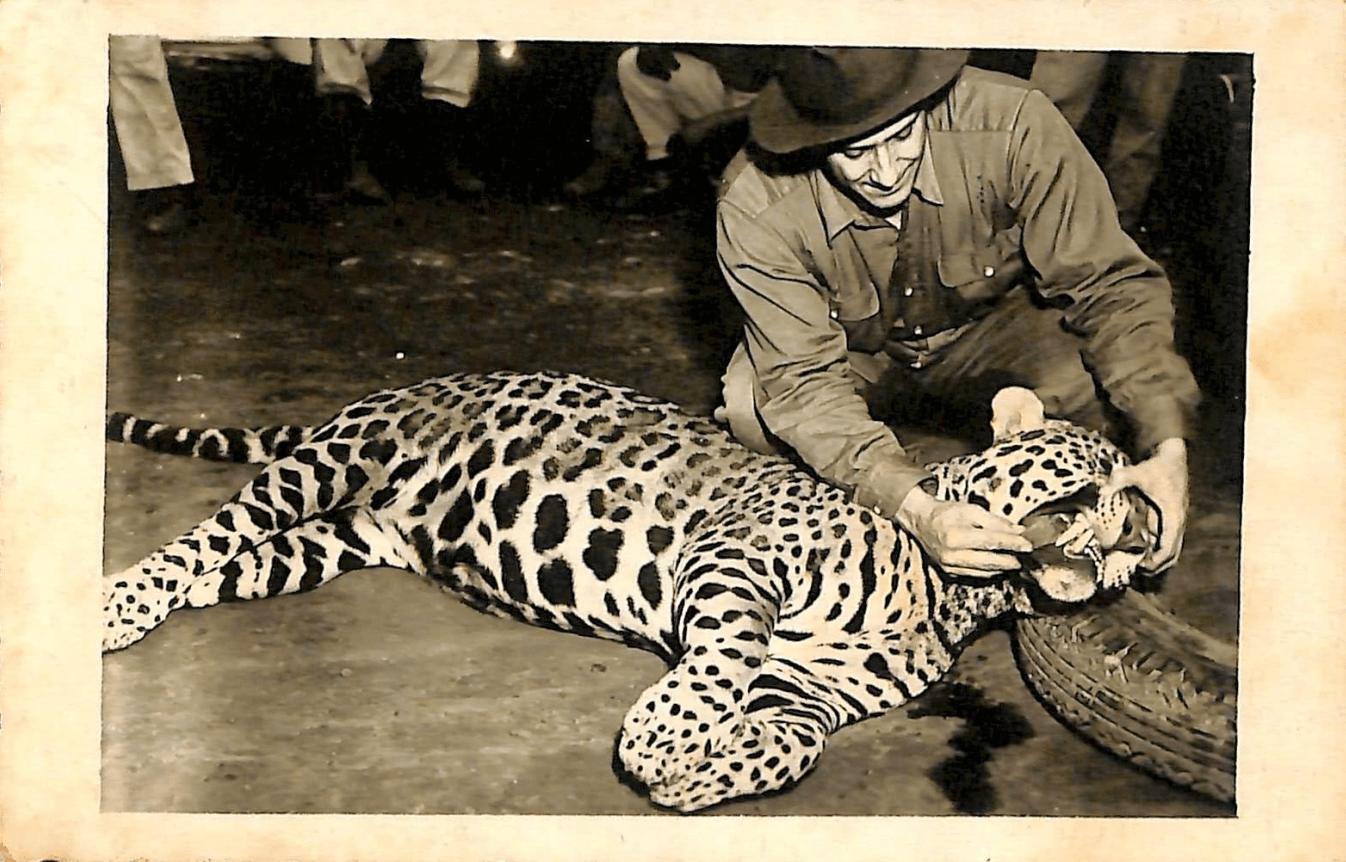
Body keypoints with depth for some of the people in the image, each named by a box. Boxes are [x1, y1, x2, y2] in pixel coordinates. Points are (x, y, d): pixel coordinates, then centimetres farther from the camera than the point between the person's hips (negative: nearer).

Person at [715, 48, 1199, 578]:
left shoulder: (1012, 125, -32)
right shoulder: (755, 207, -32)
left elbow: (1109, 283, -24)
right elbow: (803, 381, -31)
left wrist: (1167, 448, -37)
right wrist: (914, 509, -46)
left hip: (991, 331, 1)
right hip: (858, 354, 0)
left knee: (1083, 379, -31)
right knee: (750, 409, -30)